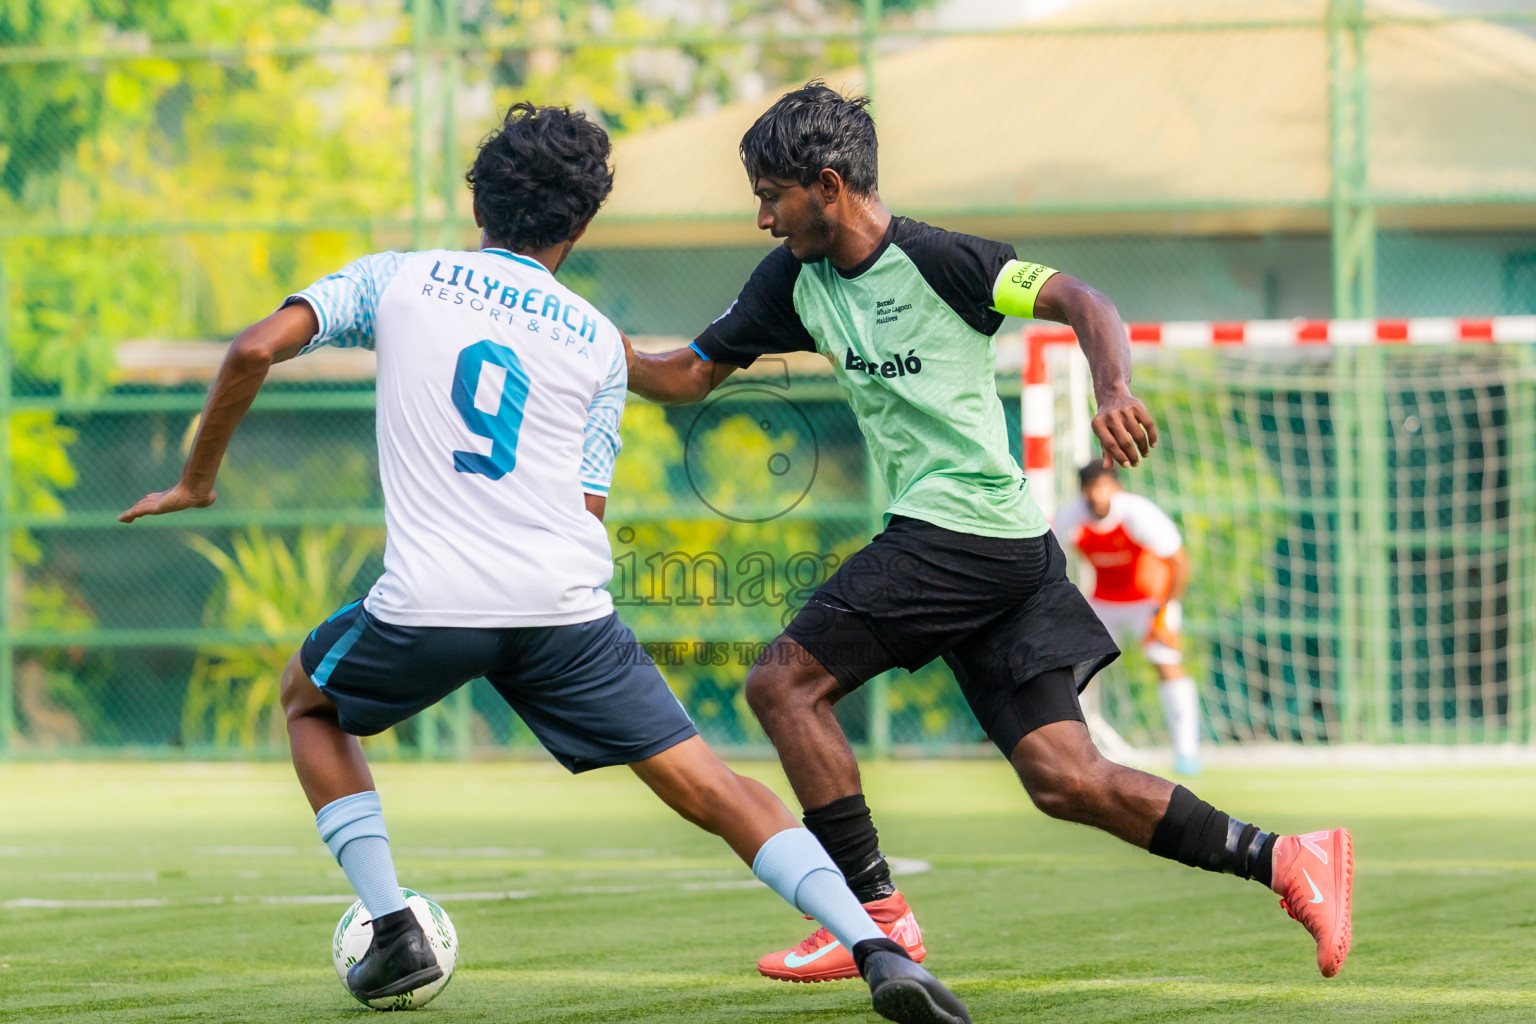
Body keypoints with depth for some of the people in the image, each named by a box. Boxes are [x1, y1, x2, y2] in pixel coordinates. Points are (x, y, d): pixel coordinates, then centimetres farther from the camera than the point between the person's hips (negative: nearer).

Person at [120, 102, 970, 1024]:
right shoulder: (598, 341, 16)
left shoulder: (397, 279, 12)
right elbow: (589, 506, 14)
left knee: (310, 705, 29)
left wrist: (197, 481, 14)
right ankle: (876, 949, -15)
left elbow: (256, 351, 2)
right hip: (566, 603, 1)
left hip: (428, 602, -1)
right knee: (704, 782, 2)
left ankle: (392, 929, 15)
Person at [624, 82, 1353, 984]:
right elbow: (688, 376, 18)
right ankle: (1285, 861, 1)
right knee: (1064, 780, 0)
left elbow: (1080, 301, -14)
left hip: (966, 529, -8)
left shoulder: (935, 260, -9)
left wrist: (1117, 392, -32)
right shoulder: (797, 279, 14)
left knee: (783, 682, -8)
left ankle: (876, 915, -6)